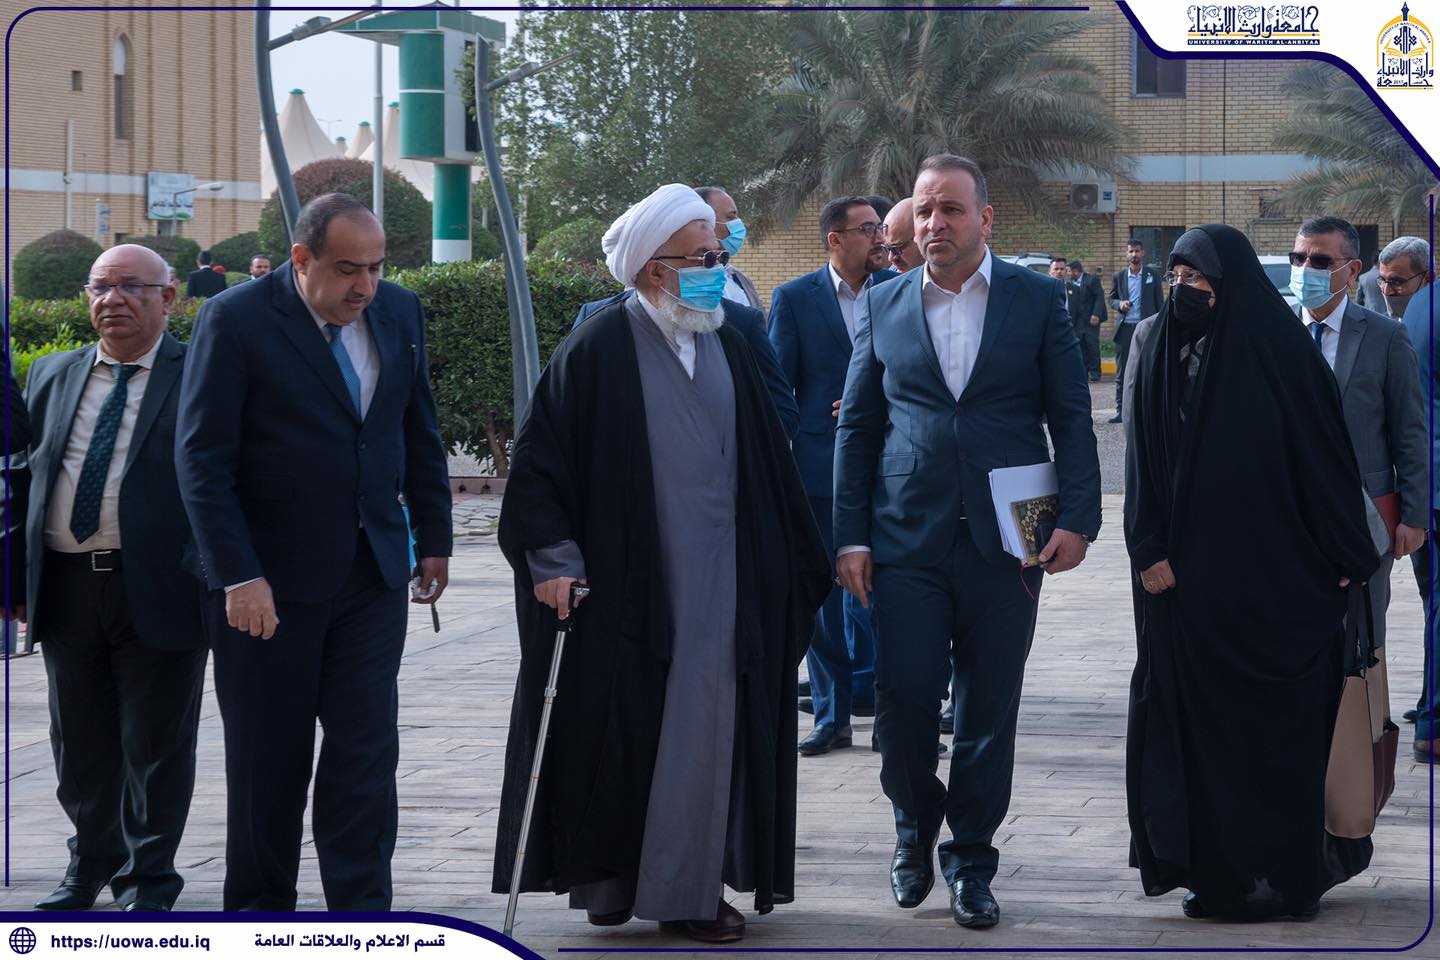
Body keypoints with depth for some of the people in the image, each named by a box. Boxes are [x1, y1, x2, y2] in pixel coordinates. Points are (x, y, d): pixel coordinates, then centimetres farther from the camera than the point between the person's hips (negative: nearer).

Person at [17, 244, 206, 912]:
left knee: (155, 745, 4)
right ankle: (92, 863, 32)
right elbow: (19, 474, 17)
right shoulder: (52, 377, 13)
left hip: (158, 592, -4)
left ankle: (147, 881, 17)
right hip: (65, 589, 5)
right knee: (80, 745, 14)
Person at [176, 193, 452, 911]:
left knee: (366, 752, -1)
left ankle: (361, 911, 6)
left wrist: (433, 538, 14)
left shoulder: (398, 312, 5)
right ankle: (259, 908, 20)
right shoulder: (234, 321, -11)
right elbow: (202, 460, -13)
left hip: (373, 573, 4)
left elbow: (420, 436, 16)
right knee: (268, 762, 7)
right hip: (270, 580, -4)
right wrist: (239, 577, -17)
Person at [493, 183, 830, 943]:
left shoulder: (726, 347, 9)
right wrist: (553, 559, -13)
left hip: (715, 586, 4)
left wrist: (798, 563, 13)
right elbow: (538, 456, -7)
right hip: (622, 586, -4)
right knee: (617, 733, 4)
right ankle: (606, 881, 18)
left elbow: (766, 464, 14)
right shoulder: (600, 347, -7)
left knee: (703, 734, 3)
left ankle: (688, 890, 12)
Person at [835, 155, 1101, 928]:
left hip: (1003, 541, -1)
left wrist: (1077, 517, -8)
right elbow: (857, 425, 9)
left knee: (989, 710, 4)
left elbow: (1070, 416, 2)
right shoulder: (885, 306, 7)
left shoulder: (1036, 299, 3)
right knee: (903, 699, -3)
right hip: (907, 541, 1)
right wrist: (852, 536, 2)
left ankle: (971, 860, 17)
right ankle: (915, 828, 23)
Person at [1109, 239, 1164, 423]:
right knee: (1122, 372, 2)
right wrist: (1120, 304, -6)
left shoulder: (1153, 274, 5)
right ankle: (1121, 411, 5)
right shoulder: (1119, 276, 8)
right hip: (1124, 328, 2)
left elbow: (1159, 300, 6)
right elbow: (1112, 298, 17)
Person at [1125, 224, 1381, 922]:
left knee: (1277, 726, 2)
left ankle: (1287, 873, 9)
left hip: (1274, 578, -4)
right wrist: (1149, 549, -6)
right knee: (1196, 723, 3)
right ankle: (1214, 868, 10)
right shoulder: (1161, 354, 5)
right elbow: (1145, 462, 4)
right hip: (1187, 575, 4)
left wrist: (1348, 557, -6)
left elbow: (1326, 457, -5)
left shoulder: (1280, 350, -6)